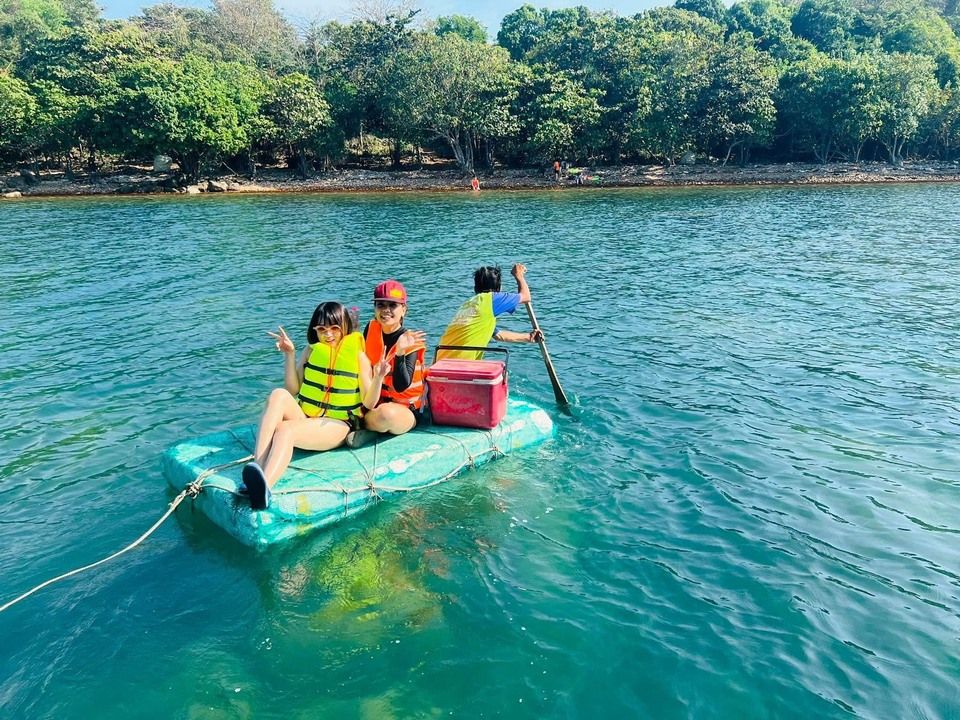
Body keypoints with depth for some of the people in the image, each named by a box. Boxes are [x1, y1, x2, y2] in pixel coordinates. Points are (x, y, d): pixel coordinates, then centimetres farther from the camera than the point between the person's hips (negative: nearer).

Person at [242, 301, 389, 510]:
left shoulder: (358, 356, 4)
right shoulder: (311, 350, 13)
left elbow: (369, 403, -1)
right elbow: (293, 390, 8)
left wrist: (378, 378, -21)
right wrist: (289, 354, -1)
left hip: (336, 425, -4)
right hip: (302, 416, 4)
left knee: (285, 429, -34)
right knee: (279, 395, -30)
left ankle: (264, 486, -61)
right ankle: (258, 466, -46)